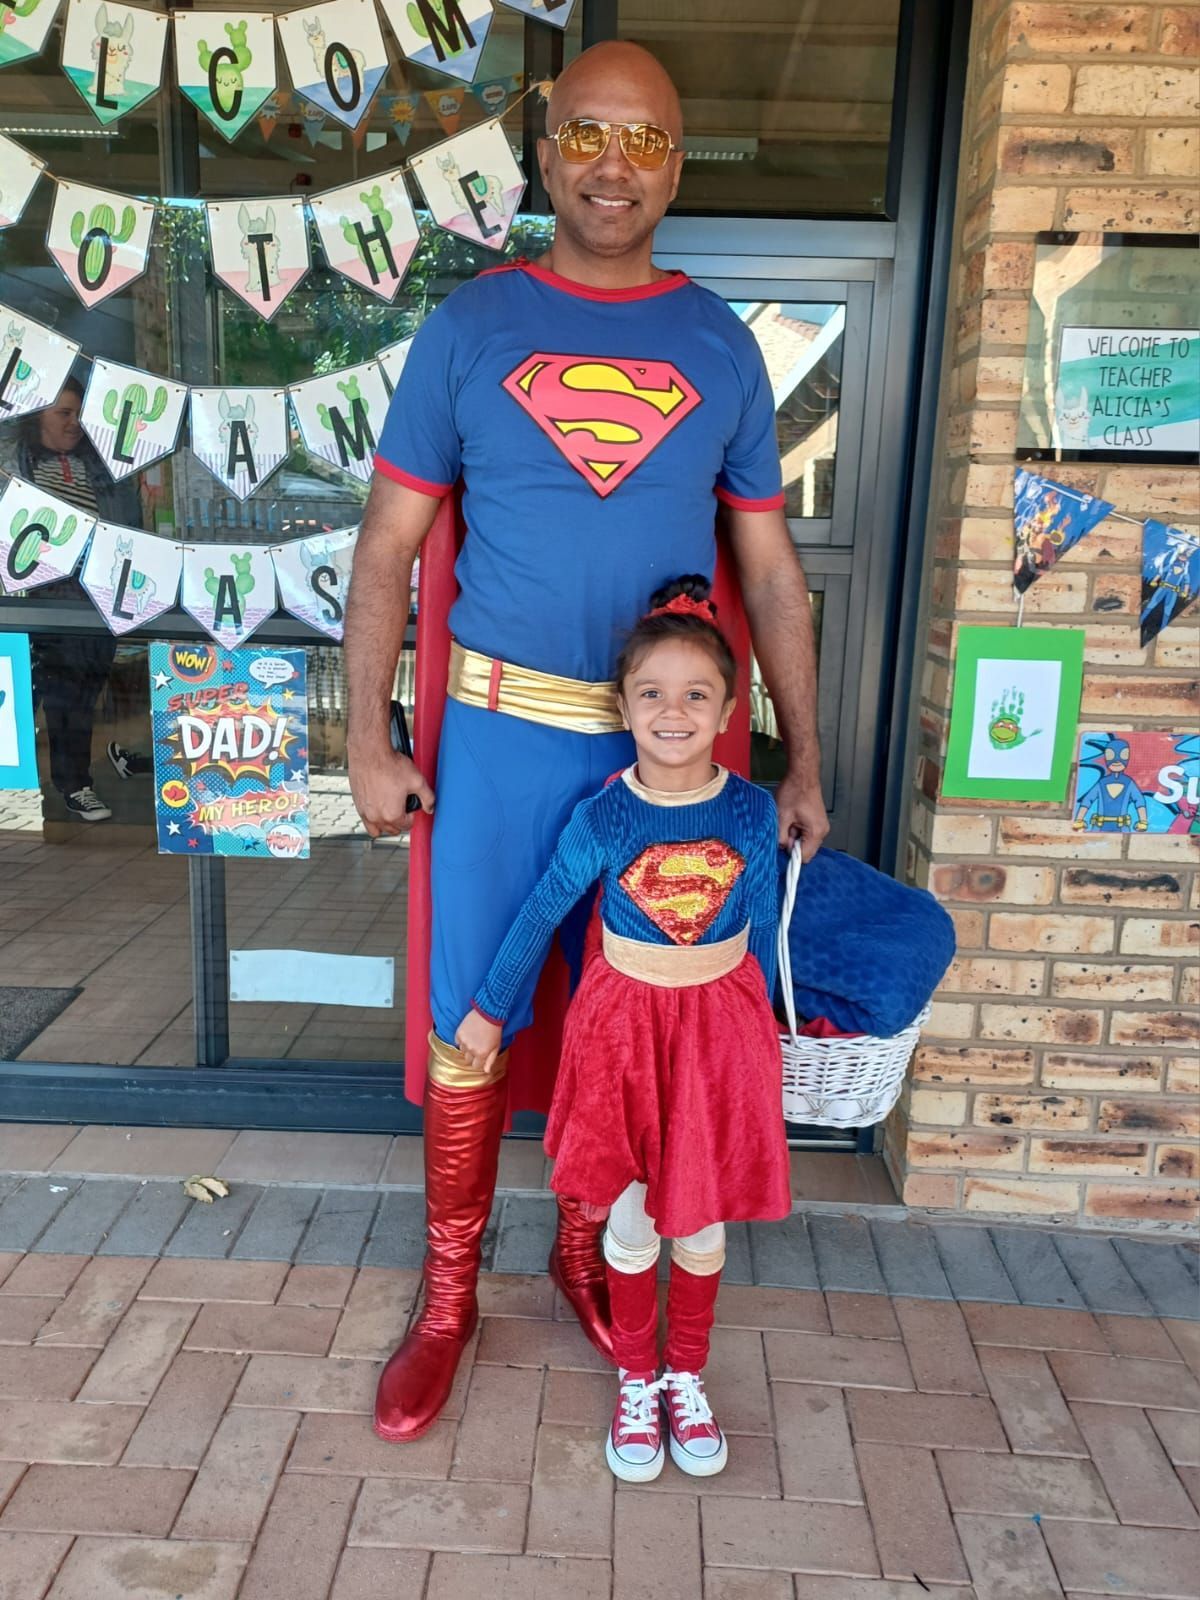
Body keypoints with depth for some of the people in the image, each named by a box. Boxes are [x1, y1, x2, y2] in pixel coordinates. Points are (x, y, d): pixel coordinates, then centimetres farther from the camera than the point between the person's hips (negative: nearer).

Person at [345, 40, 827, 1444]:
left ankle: (584, 1249, 38)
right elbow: (387, 547, 2)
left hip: (668, 743, 2)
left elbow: (769, 569, 7)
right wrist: (368, 737, -6)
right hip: (499, 732, -1)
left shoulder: (721, 346, 6)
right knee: (472, 1019, 6)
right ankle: (448, 1298, 27)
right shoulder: (471, 325, 2)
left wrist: (804, 761, 4)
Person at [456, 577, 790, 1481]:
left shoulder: (751, 812, -9)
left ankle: (688, 1379, 37)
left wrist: (758, 1022, 12)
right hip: (624, 1023, -1)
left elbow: (763, 928, 3)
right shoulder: (602, 819, -13)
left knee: (702, 1220, 15)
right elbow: (542, 917, -1)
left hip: (721, 1026, 1)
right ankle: (637, 1382, 35)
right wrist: (490, 1012, 6)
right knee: (631, 1219, 12)